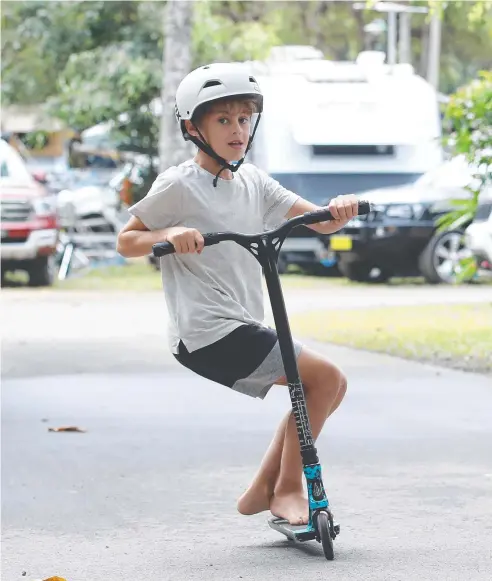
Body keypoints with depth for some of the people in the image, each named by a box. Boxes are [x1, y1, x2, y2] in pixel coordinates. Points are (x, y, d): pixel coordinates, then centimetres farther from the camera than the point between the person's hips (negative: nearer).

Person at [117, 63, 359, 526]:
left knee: (330, 386, 13)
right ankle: (288, 489, -4)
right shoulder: (178, 186, -7)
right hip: (206, 333, -9)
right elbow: (126, 242, -4)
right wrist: (170, 234, -24)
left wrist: (338, 209, -16)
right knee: (325, 376, -14)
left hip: (243, 329, 9)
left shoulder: (253, 183, 12)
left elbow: (318, 222, 7)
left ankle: (262, 490, 17)